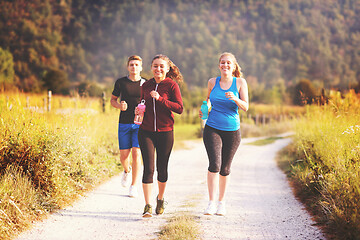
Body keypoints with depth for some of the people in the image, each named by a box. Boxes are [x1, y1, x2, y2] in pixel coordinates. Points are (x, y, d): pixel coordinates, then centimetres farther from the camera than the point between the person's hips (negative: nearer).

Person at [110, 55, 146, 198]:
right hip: (124, 123, 1)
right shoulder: (121, 82, 4)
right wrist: (120, 106, -8)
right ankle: (127, 170, 38)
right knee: (124, 155, 2)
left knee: (136, 153, -11)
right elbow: (113, 100, 14)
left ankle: (134, 186, -3)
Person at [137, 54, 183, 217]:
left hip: (165, 132, -2)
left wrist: (160, 99, -20)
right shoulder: (146, 86, 8)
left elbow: (179, 108, -11)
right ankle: (148, 206, -7)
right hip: (146, 132, 2)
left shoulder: (172, 85, -4)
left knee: (162, 169, 9)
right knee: (148, 168, -9)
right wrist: (139, 110, 2)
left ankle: (160, 198, 34)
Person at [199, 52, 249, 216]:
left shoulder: (240, 82, -2)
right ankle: (211, 203, -14)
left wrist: (235, 99, -24)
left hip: (232, 131, 0)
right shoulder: (212, 82, 3)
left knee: (225, 169, 8)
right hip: (212, 129, 0)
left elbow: (246, 107, -5)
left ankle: (221, 202, 24)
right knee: (214, 164, -17)